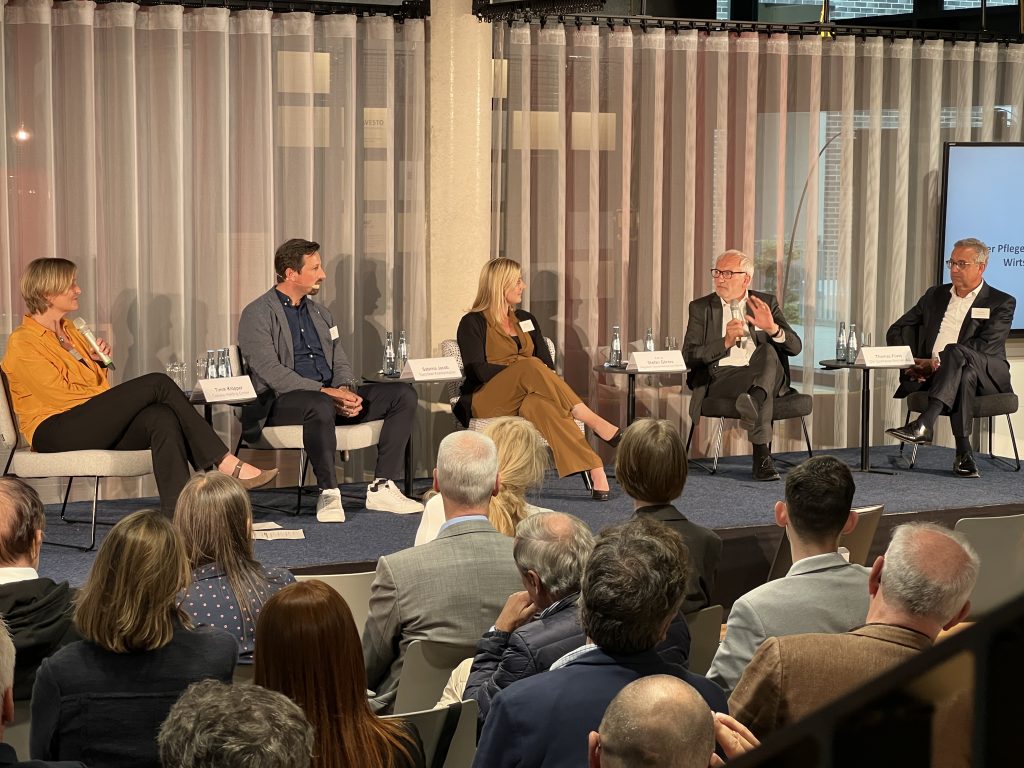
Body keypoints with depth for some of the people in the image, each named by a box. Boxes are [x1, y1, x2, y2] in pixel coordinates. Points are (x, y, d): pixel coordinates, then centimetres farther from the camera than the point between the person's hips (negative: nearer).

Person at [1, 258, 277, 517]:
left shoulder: (68, 330, 22)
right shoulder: (22, 343, -4)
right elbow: (59, 394, -12)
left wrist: (99, 362, 2)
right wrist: (121, 398, -6)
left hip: (96, 428, 8)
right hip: (55, 434, -8)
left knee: (162, 417, -27)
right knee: (156, 384, -22)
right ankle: (227, 464, -23)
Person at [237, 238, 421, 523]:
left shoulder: (319, 313, 21)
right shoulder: (257, 315, -3)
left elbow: (341, 363, 19)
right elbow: (270, 371, -15)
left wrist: (346, 391, -6)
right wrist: (325, 392, -23)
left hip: (330, 396, 8)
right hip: (280, 403, -8)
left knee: (403, 395, -8)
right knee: (320, 405, -42)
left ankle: (382, 488, -13)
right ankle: (329, 494, -29)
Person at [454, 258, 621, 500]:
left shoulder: (526, 320, 21)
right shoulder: (473, 323, 4)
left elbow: (547, 365, 12)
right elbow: (477, 370, -9)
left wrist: (532, 376, -12)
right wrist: (523, 371, -18)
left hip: (526, 399, 4)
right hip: (487, 402, -4)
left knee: (541, 404, -37)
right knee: (530, 366, -34)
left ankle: (594, 470, -52)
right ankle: (593, 421, -38)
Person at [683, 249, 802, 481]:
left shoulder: (766, 303, 15)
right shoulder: (701, 308, 12)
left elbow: (795, 347, 3)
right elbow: (689, 356, -1)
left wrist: (773, 328, -20)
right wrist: (726, 342, -17)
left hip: (766, 373, 2)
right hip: (718, 379, -2)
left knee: (768, 350, -33)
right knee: (762, 380, -35)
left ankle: (753, 400, -61)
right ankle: (762, 454, -49)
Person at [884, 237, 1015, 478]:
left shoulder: (1001, 303, 5)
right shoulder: (935, 295, 21)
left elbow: (985, 347, -11)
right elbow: (896, 331, 19)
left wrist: (938, 363, -19)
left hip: (987, 375, -3)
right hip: (931, 375, 3)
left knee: (955, 351, -37)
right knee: (965, 375, -36)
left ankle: (924, 425, -52)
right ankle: (964, 453, -44)